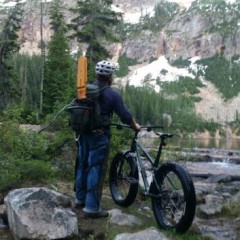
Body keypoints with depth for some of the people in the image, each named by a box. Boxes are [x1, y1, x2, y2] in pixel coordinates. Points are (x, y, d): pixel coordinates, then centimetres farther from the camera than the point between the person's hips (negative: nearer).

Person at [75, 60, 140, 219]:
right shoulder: (112, 94, -12)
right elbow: (125, 116, -9)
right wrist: (135, 126, 9)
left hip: (84, 133, 7)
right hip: (99, 136, -7)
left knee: (83, 166, 18)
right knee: (96, 169, -2)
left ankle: (80, 199, 31)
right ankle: (92, 208, 2)